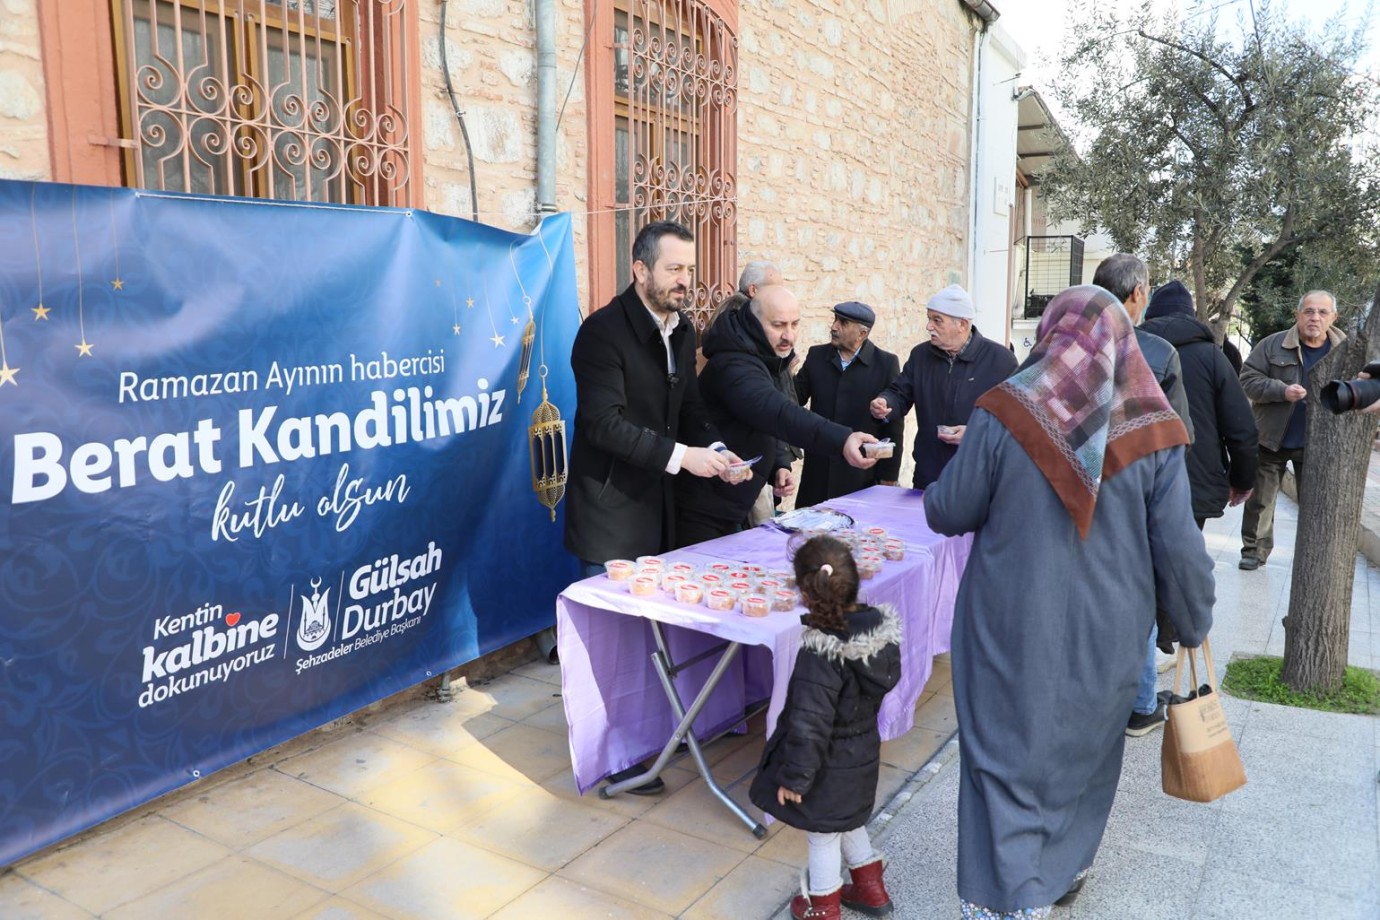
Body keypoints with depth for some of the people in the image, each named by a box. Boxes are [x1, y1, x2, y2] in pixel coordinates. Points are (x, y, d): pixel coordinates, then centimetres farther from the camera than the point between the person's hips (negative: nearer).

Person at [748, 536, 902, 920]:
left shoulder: (821, 652, -34)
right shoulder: (881, 625, -12)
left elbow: (809, 723, -29)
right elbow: (887, 680, 5)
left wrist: (793, 775, -17)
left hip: (830, 762, -7)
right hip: (864, 749, 7)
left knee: (822, 832, 16)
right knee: (848, 819, 30)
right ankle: (870, 888, 48)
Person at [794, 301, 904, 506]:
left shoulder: (886, 364, -3)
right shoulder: (816, 356, 6)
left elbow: (894, 426, -2)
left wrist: (888, 476, -2)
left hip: (862, 474, -3)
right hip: (818, 473, 3)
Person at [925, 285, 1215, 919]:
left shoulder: (1004, 415, -14)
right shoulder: (1151, 428, -8)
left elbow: (947, 514, -6)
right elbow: (1179, 549, -5)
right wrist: (1194, 627, 11)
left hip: (1014, 632, -3)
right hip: (1109, 637, 3)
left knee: (1009, 763, 8)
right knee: (1085, 748, 25)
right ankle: (1065, 868, 45)